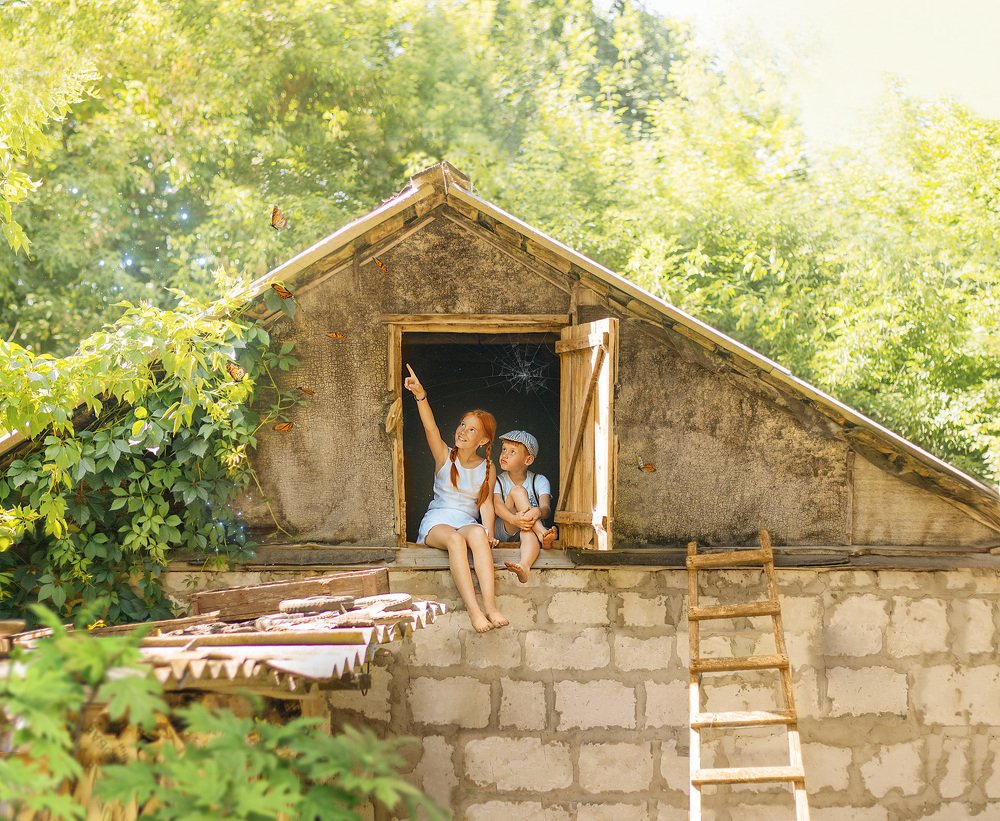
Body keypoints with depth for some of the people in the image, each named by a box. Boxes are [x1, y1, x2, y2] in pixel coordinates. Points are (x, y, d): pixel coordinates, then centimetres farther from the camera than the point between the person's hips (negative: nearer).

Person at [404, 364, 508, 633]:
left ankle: (490, 605, -47)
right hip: (437, 522, -1)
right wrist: (420, 396, -30)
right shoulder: (444, 456, 4)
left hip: (468, 522, 1)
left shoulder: (487, 469, 10)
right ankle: (473, 610, -46)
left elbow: (486, 503, 4)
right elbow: (431, 428, -13)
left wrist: (488, 531, -16)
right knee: (455, 539, -38)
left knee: (477, 534, -37)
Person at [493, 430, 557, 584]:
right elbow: (497, 505, -14)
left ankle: (524, 566, -68)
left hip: (531, 530, 0)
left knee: (528, 532, -39)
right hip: (504, 532, 0)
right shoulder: (497, 481, 6)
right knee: (517, 491, -22)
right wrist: (514, 519, -38)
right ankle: (542, 534, -40)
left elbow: (546, 508, -13)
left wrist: (537, 512, -41)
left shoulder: (539, 481, 4)